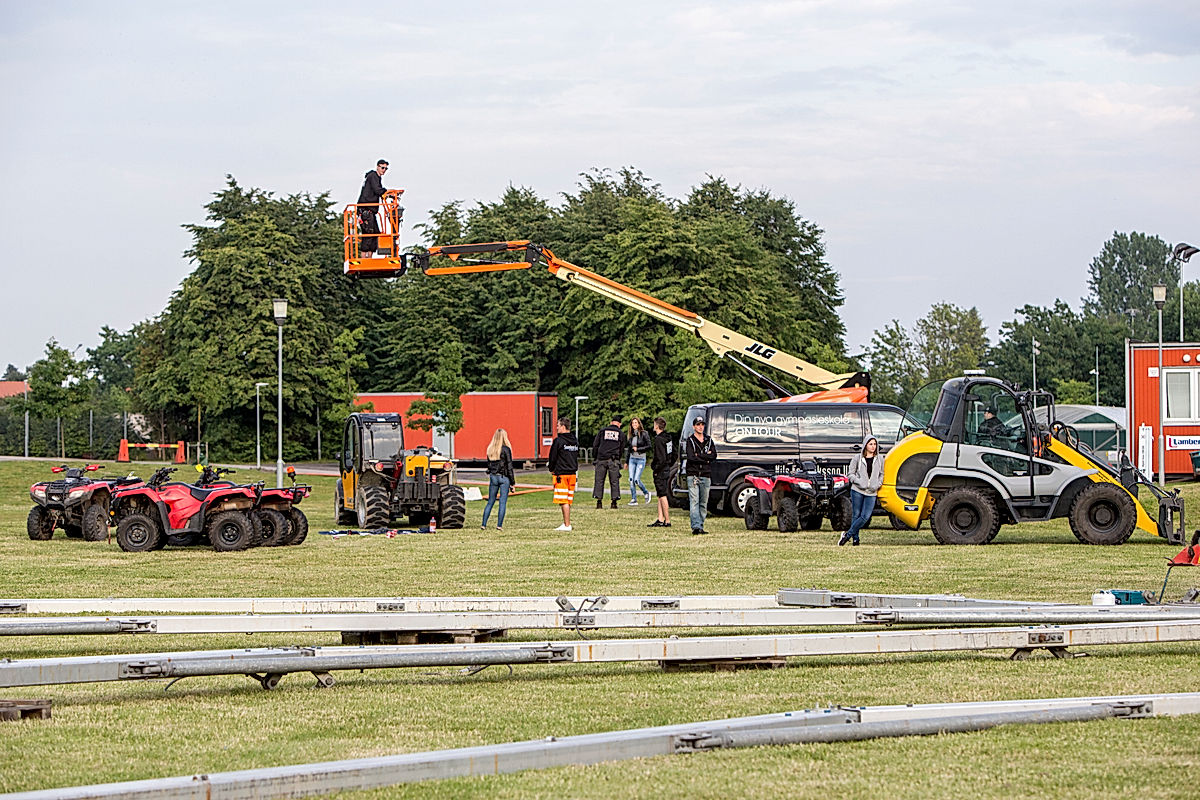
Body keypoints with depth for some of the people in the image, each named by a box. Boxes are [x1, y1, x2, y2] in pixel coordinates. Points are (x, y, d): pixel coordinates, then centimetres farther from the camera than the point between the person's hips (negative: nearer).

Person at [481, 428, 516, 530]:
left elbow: (488, 465, 10)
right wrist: (512, 483, -6)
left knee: (490, 502, 13)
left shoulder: (490, 449, 5)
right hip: (504, 478, -5)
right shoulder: (506, 449, -10)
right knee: (503, 502, 0)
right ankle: (499, 525, -3)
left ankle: (484, 524, 9)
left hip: (493, 477, 5)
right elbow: (509, 467, -10)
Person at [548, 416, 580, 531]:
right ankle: (566, 523, 18)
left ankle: (567, 525, -9)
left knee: (563, 501, -6)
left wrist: (551, 469, 9)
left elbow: (553, 457, -8)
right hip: (572, 473, 7)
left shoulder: (558, 441, -13)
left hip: (561, 474, -7)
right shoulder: (575, 441, 9)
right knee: (568, 500, 13)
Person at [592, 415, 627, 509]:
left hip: (601, 458, 0)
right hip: (614, 460, 0)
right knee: (614, 481, 3)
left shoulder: (603, 430, 9)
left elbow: (595, 445, 7)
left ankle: (599, 501, -3)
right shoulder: (621, 433, 10)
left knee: (599, 480, 3)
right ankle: (614, 501, -2)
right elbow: (622, 449, 14)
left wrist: (594, 457, 14)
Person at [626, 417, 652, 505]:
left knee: (636, 480, -12)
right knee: (631, 480, -4)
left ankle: (646, 493, 14)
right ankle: (633, 499, 3)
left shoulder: (644, 434, -6)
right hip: (632, 459, 5)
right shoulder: (631, 435, 11)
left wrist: (638, 449, -13)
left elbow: (649, 447, -9)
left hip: (641, 459, -5)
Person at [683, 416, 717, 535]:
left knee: (704, 503, 5)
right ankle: (696, 526, -19)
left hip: (706, 476, 4)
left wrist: (699, 455, -9)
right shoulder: (690, 441, 2)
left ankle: (700, 526, 10)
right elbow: (690, 457, -13)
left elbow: (714, 456, 1)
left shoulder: (709, 441, 15)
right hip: (693, 475, -4)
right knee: (694, 502, -12)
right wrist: (706, 457, -7)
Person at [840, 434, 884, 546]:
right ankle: (855, 539, 12)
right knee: (856, 515, 1)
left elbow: (881, 474, 19)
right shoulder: (857, 458, 2)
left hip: (871, 492, 2)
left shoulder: (880, 458, 9)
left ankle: (847, 534, 1)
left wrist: (877, 484, 0)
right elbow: (850, 474, 5)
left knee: (866, 516, -10)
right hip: (857, 490, -2)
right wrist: (859, 482, -12)